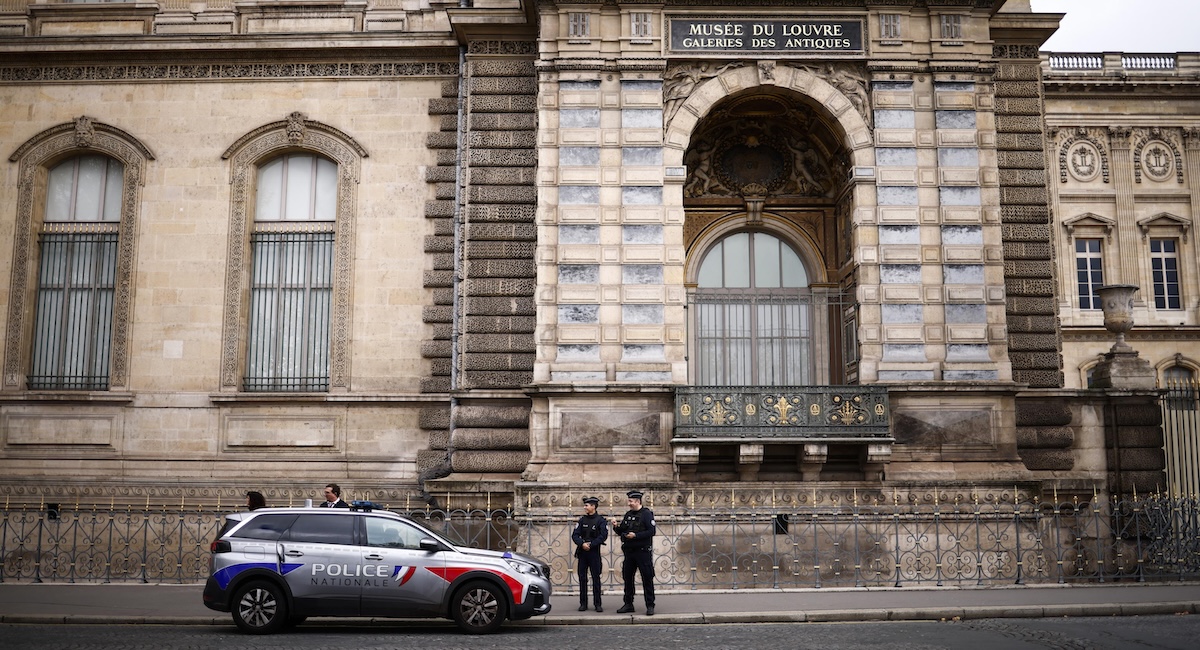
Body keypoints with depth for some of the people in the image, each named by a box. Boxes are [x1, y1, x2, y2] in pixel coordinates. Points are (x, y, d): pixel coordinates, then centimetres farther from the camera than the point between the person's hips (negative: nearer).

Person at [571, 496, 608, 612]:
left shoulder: (601, 520, -2)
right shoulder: (582, 520, 9)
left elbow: (603, 536, -12)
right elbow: (575, 535, 2)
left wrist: (590, 544, -18)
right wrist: (582, 544, -17)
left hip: (594, 553, -4)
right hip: (582, 552, 4)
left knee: (596, 578, -1)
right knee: (582, 578, 5)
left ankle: (598, 604, 4)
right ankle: (583, 603, 11)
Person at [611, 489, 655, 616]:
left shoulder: (646, 514, -6)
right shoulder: (628, 515, 13)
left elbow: (651, 531, -15)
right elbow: (621, 532, 17)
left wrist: (636, 535, -21)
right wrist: (616, 527, -3)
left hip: (643, 552, -7)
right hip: (629, 552, 7)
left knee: (647, 579, -4)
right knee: (627, 578, 9)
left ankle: (650, 606, 1)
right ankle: (628, 604, 18)